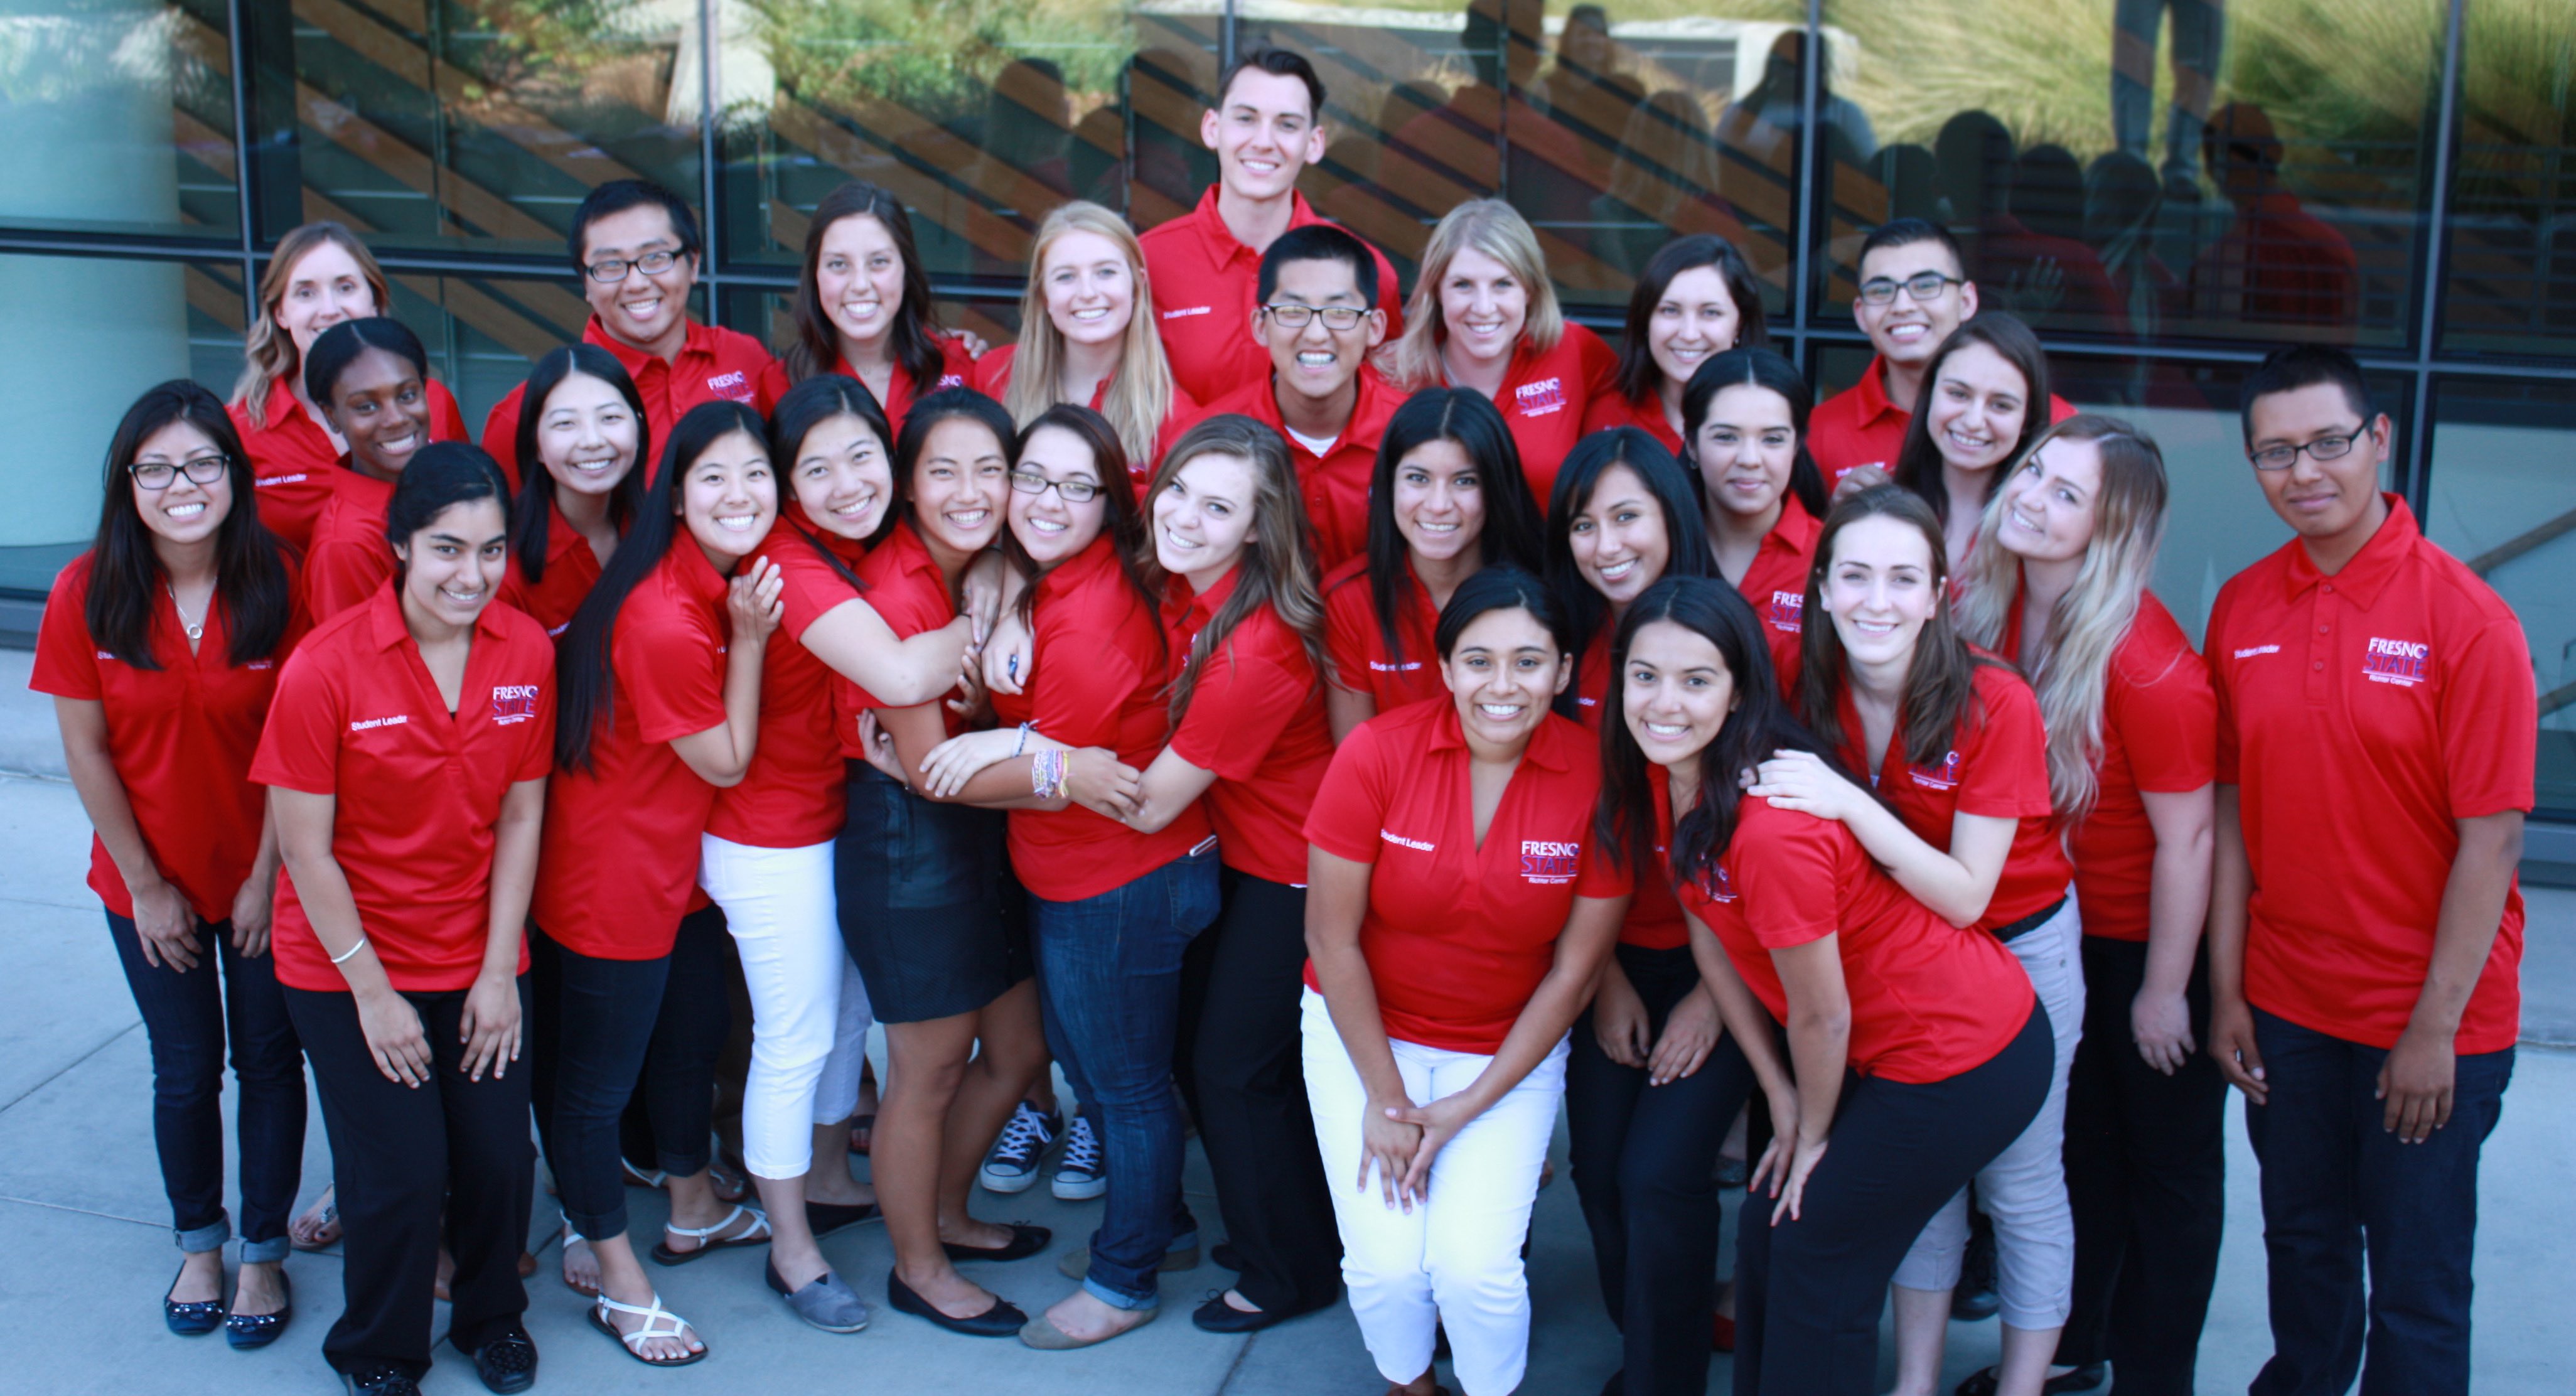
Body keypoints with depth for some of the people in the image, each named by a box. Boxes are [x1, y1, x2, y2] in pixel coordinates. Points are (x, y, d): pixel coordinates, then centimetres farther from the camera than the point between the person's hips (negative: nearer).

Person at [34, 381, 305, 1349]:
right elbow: (85, 750, -7)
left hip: (264, 877, 0)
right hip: (150, 884, 1)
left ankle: (264, 1252, 26)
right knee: (185, 1070, 13)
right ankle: (197, 1243, 34)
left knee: (267, 1059, 10)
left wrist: (266, 877, -10)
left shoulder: (276, 584, -14)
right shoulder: (86, 595, -13)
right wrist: (145, 885, -6)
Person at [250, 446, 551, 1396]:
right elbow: (305, 847, -13)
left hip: (477, 958, 3)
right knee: (400, 1178, 0)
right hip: (347, 963, -3)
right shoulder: (326, 667, -19)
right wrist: (372, 991, -11)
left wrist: (501, 971, -3)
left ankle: (491, 1316, 36)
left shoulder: (527, 653, -7)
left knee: (500, 1162, 5)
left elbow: (521, 817, -1)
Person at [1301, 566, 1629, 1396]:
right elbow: (1331, 938, -9)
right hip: (1364, 1029, 0)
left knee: (1474, 1264, -16)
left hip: (1511, 1048, 0)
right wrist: (1384, 1096, -6)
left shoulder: (1598, 780, -15)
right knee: (1386, 1260, -12)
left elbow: (1574, 969, -7)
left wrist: (1470, 1107, -8)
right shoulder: (1376, 754, -18)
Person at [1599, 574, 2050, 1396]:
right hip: (1883, 1049, 8)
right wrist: (1781, 1097, 5)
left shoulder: (1774, 828, -33)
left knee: (1817, 1265, 5)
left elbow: (1821, 1018, -21)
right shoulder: (1659, 773, -7)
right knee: (1766, 1239, 16)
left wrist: (1814, 1136, -3)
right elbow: (1707, 932, 3)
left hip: (1966, 1059, -8)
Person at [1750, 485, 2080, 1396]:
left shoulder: (1995, 706, -27)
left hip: (2020, 947, -4)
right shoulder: (1810, 695, -15)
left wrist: (1850, 804, -40)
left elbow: (1965, 895, -28)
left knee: (2020, 1184, 7)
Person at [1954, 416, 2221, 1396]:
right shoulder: (1996, 606, -10)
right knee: (2078, 1147, 20)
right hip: (2050, 926, 6)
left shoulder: (2145, 662, -28)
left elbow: (2187, 838, -21)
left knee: (2166, 1165, 11)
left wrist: (2165, 989, -14)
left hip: (2150, 937, -6)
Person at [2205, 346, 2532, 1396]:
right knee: (2302, 1246, 20)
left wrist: (2436, 1028, -14)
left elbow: (2491, 839, -14)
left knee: (2416, 1282, 7)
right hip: (2286, 1005, 4)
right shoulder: (2242, 610, -1)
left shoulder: (2465, 619, -14)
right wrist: (2226, 991, 2)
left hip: (2429, 1023, -4)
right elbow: (2233, 807, 4)